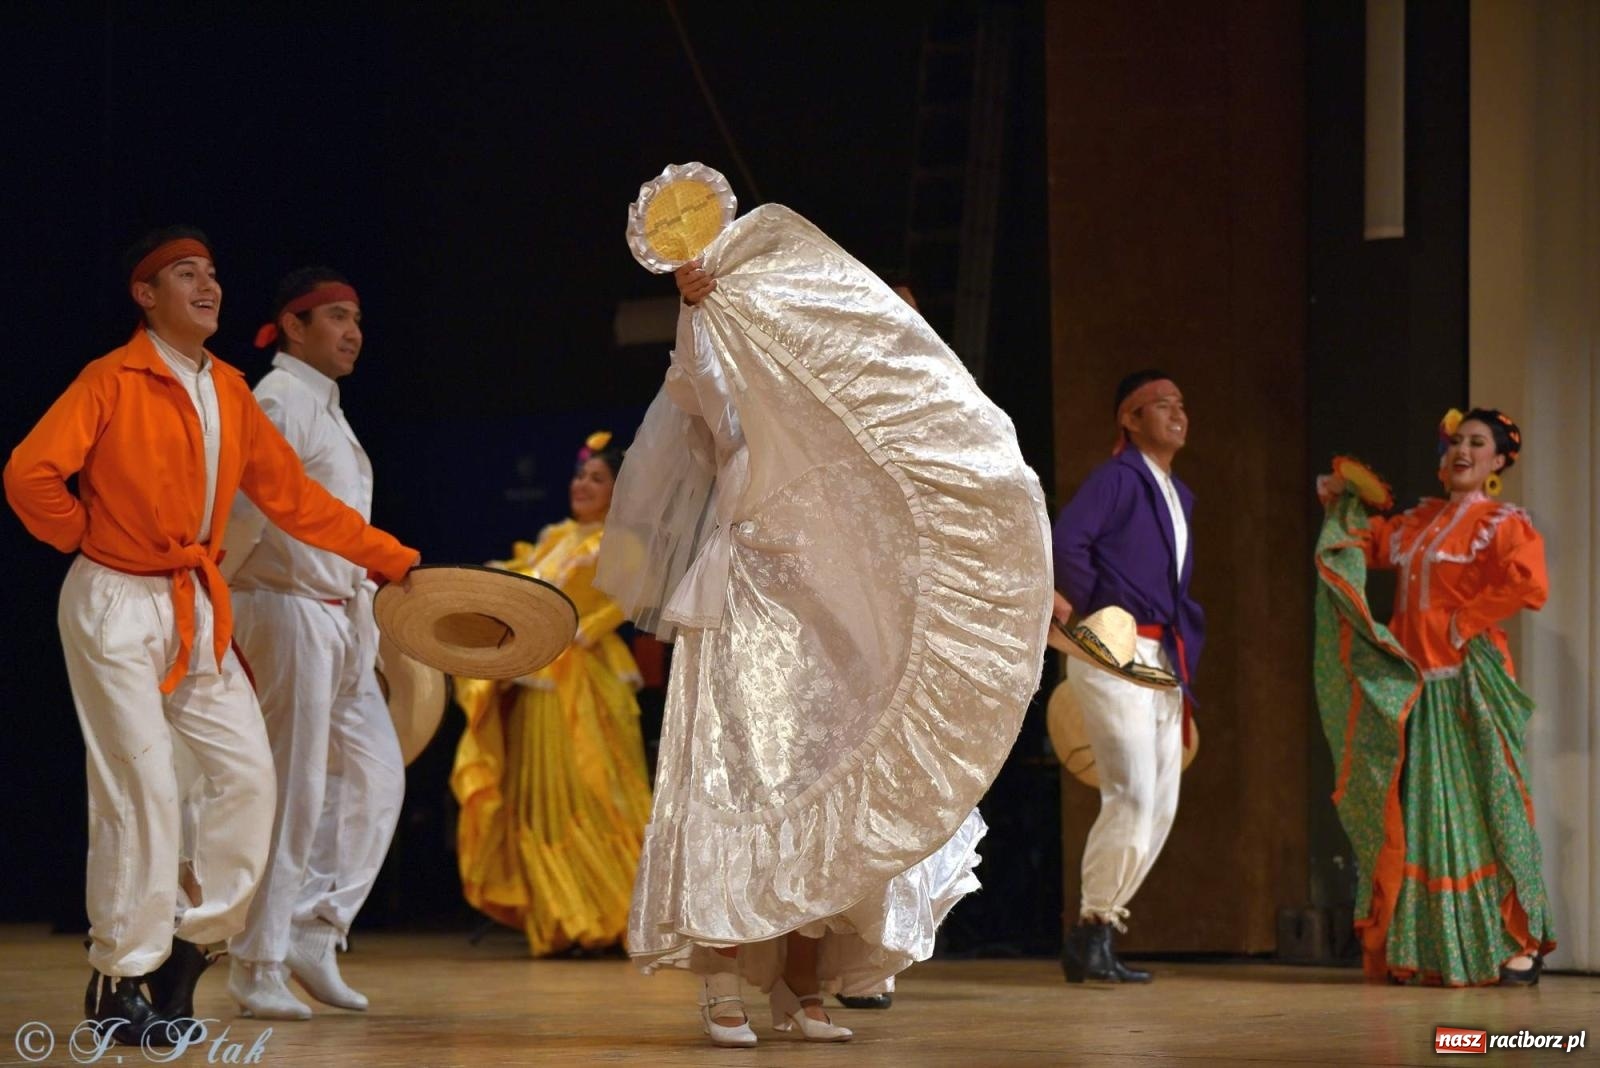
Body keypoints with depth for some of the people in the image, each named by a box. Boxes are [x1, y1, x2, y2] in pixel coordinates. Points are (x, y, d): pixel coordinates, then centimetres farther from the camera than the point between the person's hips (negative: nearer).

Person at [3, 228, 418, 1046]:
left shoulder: (230, 392, 10)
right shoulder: (113, 382, -11)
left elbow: (292, 496, 13)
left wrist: (389, 558, 12)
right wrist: (86, 536, -6)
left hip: (199, 610, 7)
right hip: (118, 607, -7)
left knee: (246, 773, 0)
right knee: (141, 787, -8)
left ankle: (190, 942, 15)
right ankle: (119, 979, 4)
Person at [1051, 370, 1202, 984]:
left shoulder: (1177, 496, 21)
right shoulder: (1117, 478, -7)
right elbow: (1066, 539, -23)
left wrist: (1185, 660, 16)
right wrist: (1082, 609, -13)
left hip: (1162, 662, 9)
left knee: (1161, 806, 8)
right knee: (1132, 794, -14)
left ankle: (1098, 938, 13)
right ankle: (1092, 935, -5)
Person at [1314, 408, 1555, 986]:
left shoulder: (1504, 523, -3)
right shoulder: (1422, 520, 17)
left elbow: (1529, 584, -19)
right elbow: (1369, 542, 32)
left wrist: (1465, 620, -14)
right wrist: (1341, 506, 17)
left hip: (1470, 686, -6)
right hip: (1413, 684, 7)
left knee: (1482, 807, -8)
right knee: (1418, 812, 5)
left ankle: (1520, 945, -5)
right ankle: (1425, 948, 7)